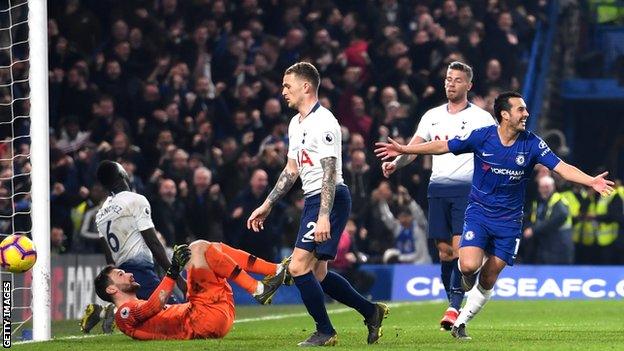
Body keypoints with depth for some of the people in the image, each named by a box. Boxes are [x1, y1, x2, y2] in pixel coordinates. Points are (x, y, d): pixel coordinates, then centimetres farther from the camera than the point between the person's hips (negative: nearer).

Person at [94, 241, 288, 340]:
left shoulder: (141, 308, 33)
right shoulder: (125, 314, 1)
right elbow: (155, 306, -18)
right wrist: (172, 272, -23)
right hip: (204, 320, -10)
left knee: (215, 248, 17)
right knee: (198, 247, -11)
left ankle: (276, 270, 2)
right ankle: (257, 290, -16)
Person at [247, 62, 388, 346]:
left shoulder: (323, 122, -14)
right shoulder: (296, 123, 16)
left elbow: (330, 173, -21)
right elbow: (291, 170, 24)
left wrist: (324, 216, -28)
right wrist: (266, 206, 23)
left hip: (330, 200, -10)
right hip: (312, 200, 10)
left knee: (298, 267, -14)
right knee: (317, 274, 10)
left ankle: (324, 332, -3)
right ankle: (371, 312, 22)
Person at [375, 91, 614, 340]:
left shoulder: (531, 144, -8)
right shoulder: (482, 137, -10)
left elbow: (562, 168, -15)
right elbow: (443, 147, 0)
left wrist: (591, 181, -31)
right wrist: (403, 150, -2)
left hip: (509, 220, 2)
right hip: (479, 212, -1)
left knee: (488, 280, 4)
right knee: (470, 265, -23)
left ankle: (460, 323, 23)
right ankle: (467, 278, 15)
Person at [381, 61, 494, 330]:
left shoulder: (481, 117, 2)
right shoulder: (432, 116, 15)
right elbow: (414, 147, 11)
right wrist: (395, 163, -7)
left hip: (467, 189, -4)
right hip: (438, 188, 4)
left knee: (459, 246, -15)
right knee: (444, 250, 4)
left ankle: (455, 307, -19)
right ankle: (453, 303, 14)